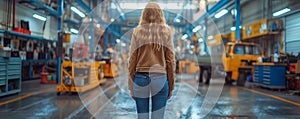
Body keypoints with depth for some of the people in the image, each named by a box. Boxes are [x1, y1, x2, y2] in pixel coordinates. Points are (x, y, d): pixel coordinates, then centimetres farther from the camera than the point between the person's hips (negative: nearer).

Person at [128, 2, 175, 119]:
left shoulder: (137, 31, 5)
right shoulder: (166, 31, 4)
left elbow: (132, 60, 3)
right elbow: (170, 59, 1)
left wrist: (131, 87, 9)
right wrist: (171, 85, 8)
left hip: (141, 77, 1)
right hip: (160, 78, 0)